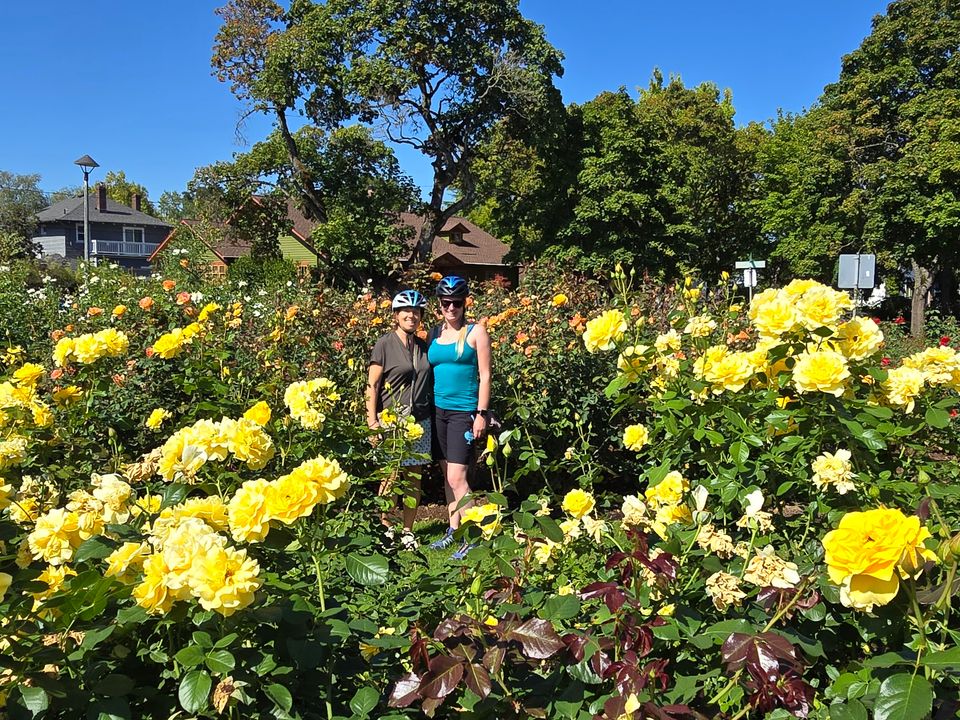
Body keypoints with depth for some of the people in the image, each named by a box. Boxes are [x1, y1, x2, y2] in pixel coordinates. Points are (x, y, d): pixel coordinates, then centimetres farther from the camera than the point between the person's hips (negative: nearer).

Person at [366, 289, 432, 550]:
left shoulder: (424, 347, 12)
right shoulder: (385, 345, -3)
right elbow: (372, 385, -5)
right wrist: (373, 422, -12)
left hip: (419, 421, 5)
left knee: (414, 477, 7)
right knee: (391, 477, -2)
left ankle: (408, 530, 19)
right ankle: (385, 527, 15)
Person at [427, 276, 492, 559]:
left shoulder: (476, 332, -3)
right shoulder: (434, 334, 10)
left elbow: (485, 376, -5)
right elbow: (428, 372, 14)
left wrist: (481, 414, -11)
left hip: (463, 411, -5)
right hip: (438, 410, 5)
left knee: (456, 478, -11)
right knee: (446, 474, 11)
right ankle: (453, 530, 22)